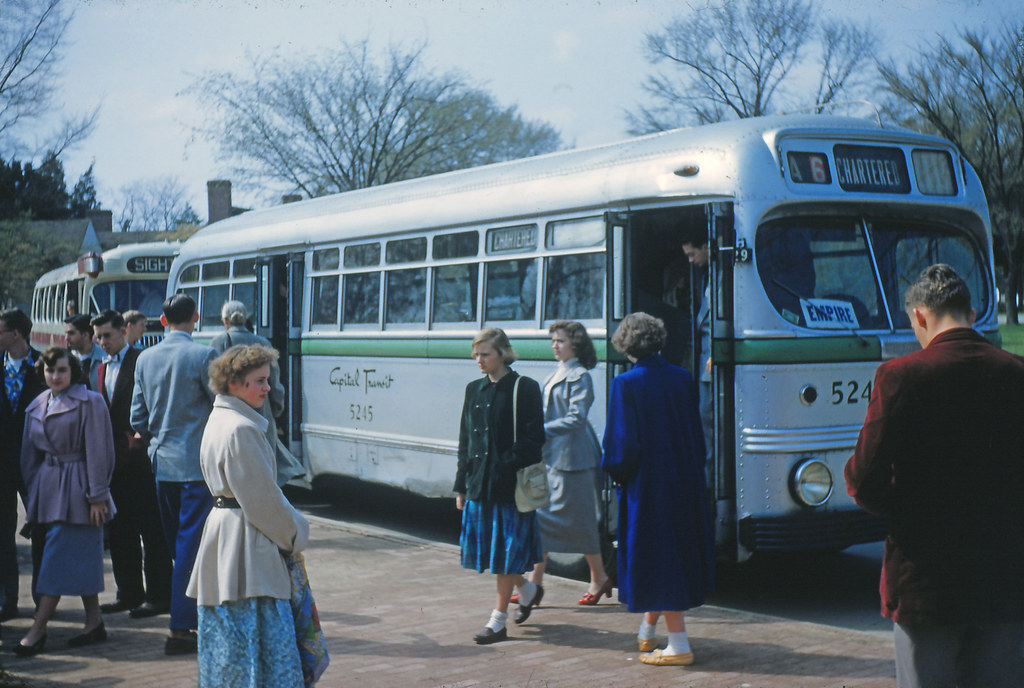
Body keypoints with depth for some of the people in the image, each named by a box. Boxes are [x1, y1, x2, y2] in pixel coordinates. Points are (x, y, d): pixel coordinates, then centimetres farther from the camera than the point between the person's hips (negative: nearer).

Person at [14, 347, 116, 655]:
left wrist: (97, 496, -12)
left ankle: (37, 630, -4)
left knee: (59, 560, -6)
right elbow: (30, 453, 17)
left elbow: (97, 452, -10)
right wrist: (32, 492, 12)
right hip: (47, 488, 6)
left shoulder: (89, 403, -7)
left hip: (77, 489, -6)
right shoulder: (37, 406, 13)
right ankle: (95, 623, 17)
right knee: (83, 559, 10)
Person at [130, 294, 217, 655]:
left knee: (179, 544, 15)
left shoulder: (145, 358, 5)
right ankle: (181, 628, -3)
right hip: (196, 463, -6)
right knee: (191, 545, -3)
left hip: (161, 463, 6)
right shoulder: (203, 355, -12)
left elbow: (137, 417, 9)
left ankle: (196, 615, 27)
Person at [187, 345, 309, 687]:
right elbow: (262, 499, -17)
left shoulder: (219, 420, 13)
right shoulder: (241, 429, -18)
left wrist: (291, 529, 17)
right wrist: (295, 535, -2)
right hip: (247, 543, -10)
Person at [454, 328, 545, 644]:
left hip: (511, 485, -6)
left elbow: (533, 439, -10)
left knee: (506, 550, 0)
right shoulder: (474, 390, 12)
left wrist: (508, 466, -19)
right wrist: (462, 486, 11)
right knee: (487, 547, 11)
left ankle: (498, 621, 8)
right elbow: (465, 440, 14)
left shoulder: (524, 389, -6)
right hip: (480, 484, 6)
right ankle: (528, 590, 35)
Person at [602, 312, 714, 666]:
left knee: (656, 558, 1)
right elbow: (696, 434, 7)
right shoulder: (682, 379, 2)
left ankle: (679, 644, 1)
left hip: (646, 485, -6)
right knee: (678, 552, 18)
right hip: (684, 482, 6)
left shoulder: (625, 384, -13)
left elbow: (622, 443, -16)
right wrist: (692, 471, 17)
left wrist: (618, 473, 1)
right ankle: (648, 628, 34)